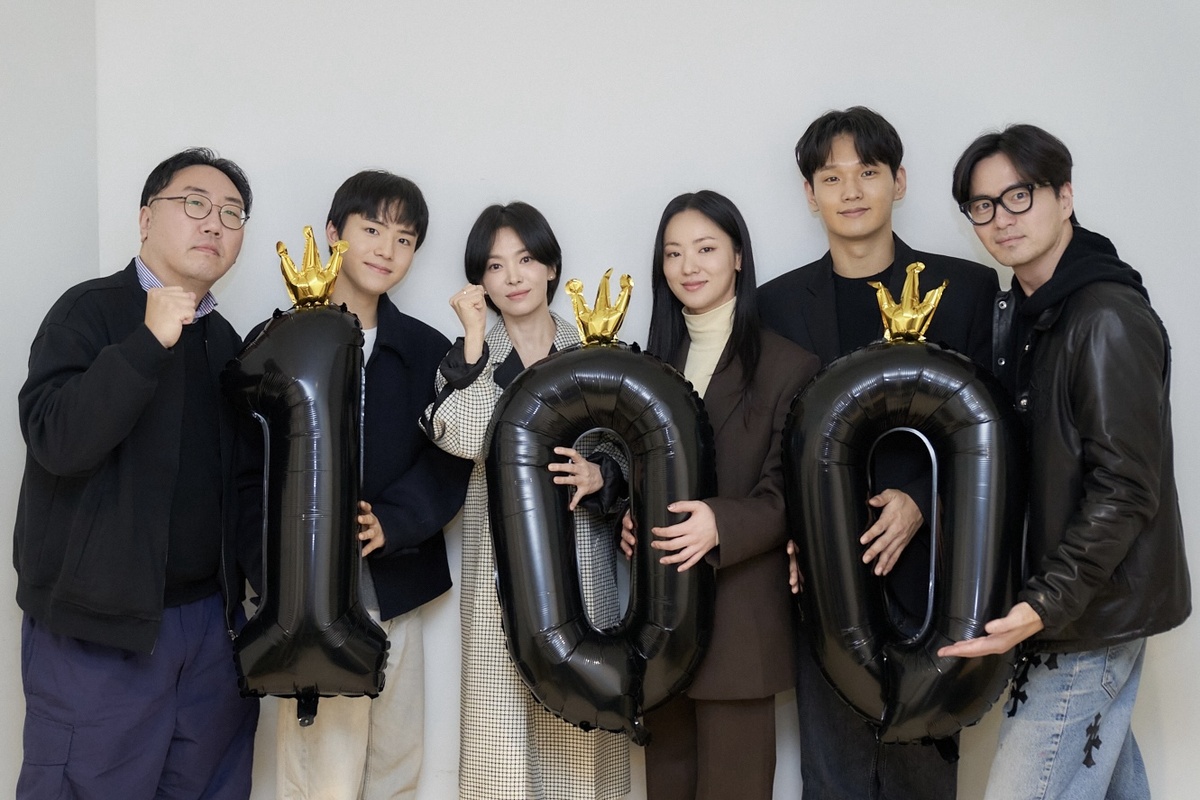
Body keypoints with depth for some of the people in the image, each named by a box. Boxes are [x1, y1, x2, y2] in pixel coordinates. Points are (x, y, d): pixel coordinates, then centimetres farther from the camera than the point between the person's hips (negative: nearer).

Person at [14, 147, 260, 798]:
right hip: (102, 624, -6)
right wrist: (151, 340, -25)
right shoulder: (91, 311, -6)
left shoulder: (224, 339, 13)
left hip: (211, 616, 6)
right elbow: (56, 439, -21)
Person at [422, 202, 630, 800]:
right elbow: (465, 439, -15)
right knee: (505, 715, 1)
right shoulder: (468, 358, 5)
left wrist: (598, 475, -13)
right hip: (501, 565, 0)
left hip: (581, 561, 1)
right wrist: (474, 337, -14)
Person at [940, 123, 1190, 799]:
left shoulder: (1109, 319, -18)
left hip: (1093, 614, -9)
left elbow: (1125, 488, -20)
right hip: (1075, 601, 9)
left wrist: (1049, 605, -25)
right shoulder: (1023, 312, 10)